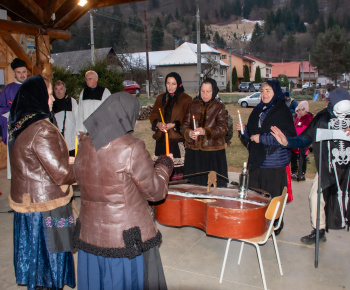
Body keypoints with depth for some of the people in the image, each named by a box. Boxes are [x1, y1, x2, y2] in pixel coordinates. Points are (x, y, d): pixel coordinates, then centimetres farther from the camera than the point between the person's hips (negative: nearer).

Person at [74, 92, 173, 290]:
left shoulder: (85, 145, -1)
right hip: (127, 236, -6)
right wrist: (164, 165, 4)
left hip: (91, 233, 6)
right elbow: (154, 191, -13)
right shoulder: (131, 148, -20)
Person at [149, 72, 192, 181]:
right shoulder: (161, 98, 18)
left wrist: (174, 125, -17)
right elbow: (153, 115, 15)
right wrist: (158, 124, -6)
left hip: (178, 140, -4)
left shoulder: (186, 99, 2)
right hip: (161, 139, 4)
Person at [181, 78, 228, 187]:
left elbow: (223, 128, -10)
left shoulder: (219, 107, 2)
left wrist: (205, 131, -25)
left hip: (213, 153, -3)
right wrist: (189, 133, -15)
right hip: (194, 153, 3)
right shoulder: (193, 105, 11)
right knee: (194, 182, 6)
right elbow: (185, 125, 8)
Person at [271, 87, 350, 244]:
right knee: (316, 196, 3)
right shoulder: (322, 118, -2)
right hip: (328, 168, 2)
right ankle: (319, 231, 23)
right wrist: (287, 141, -15)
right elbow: (305, 139, 1)